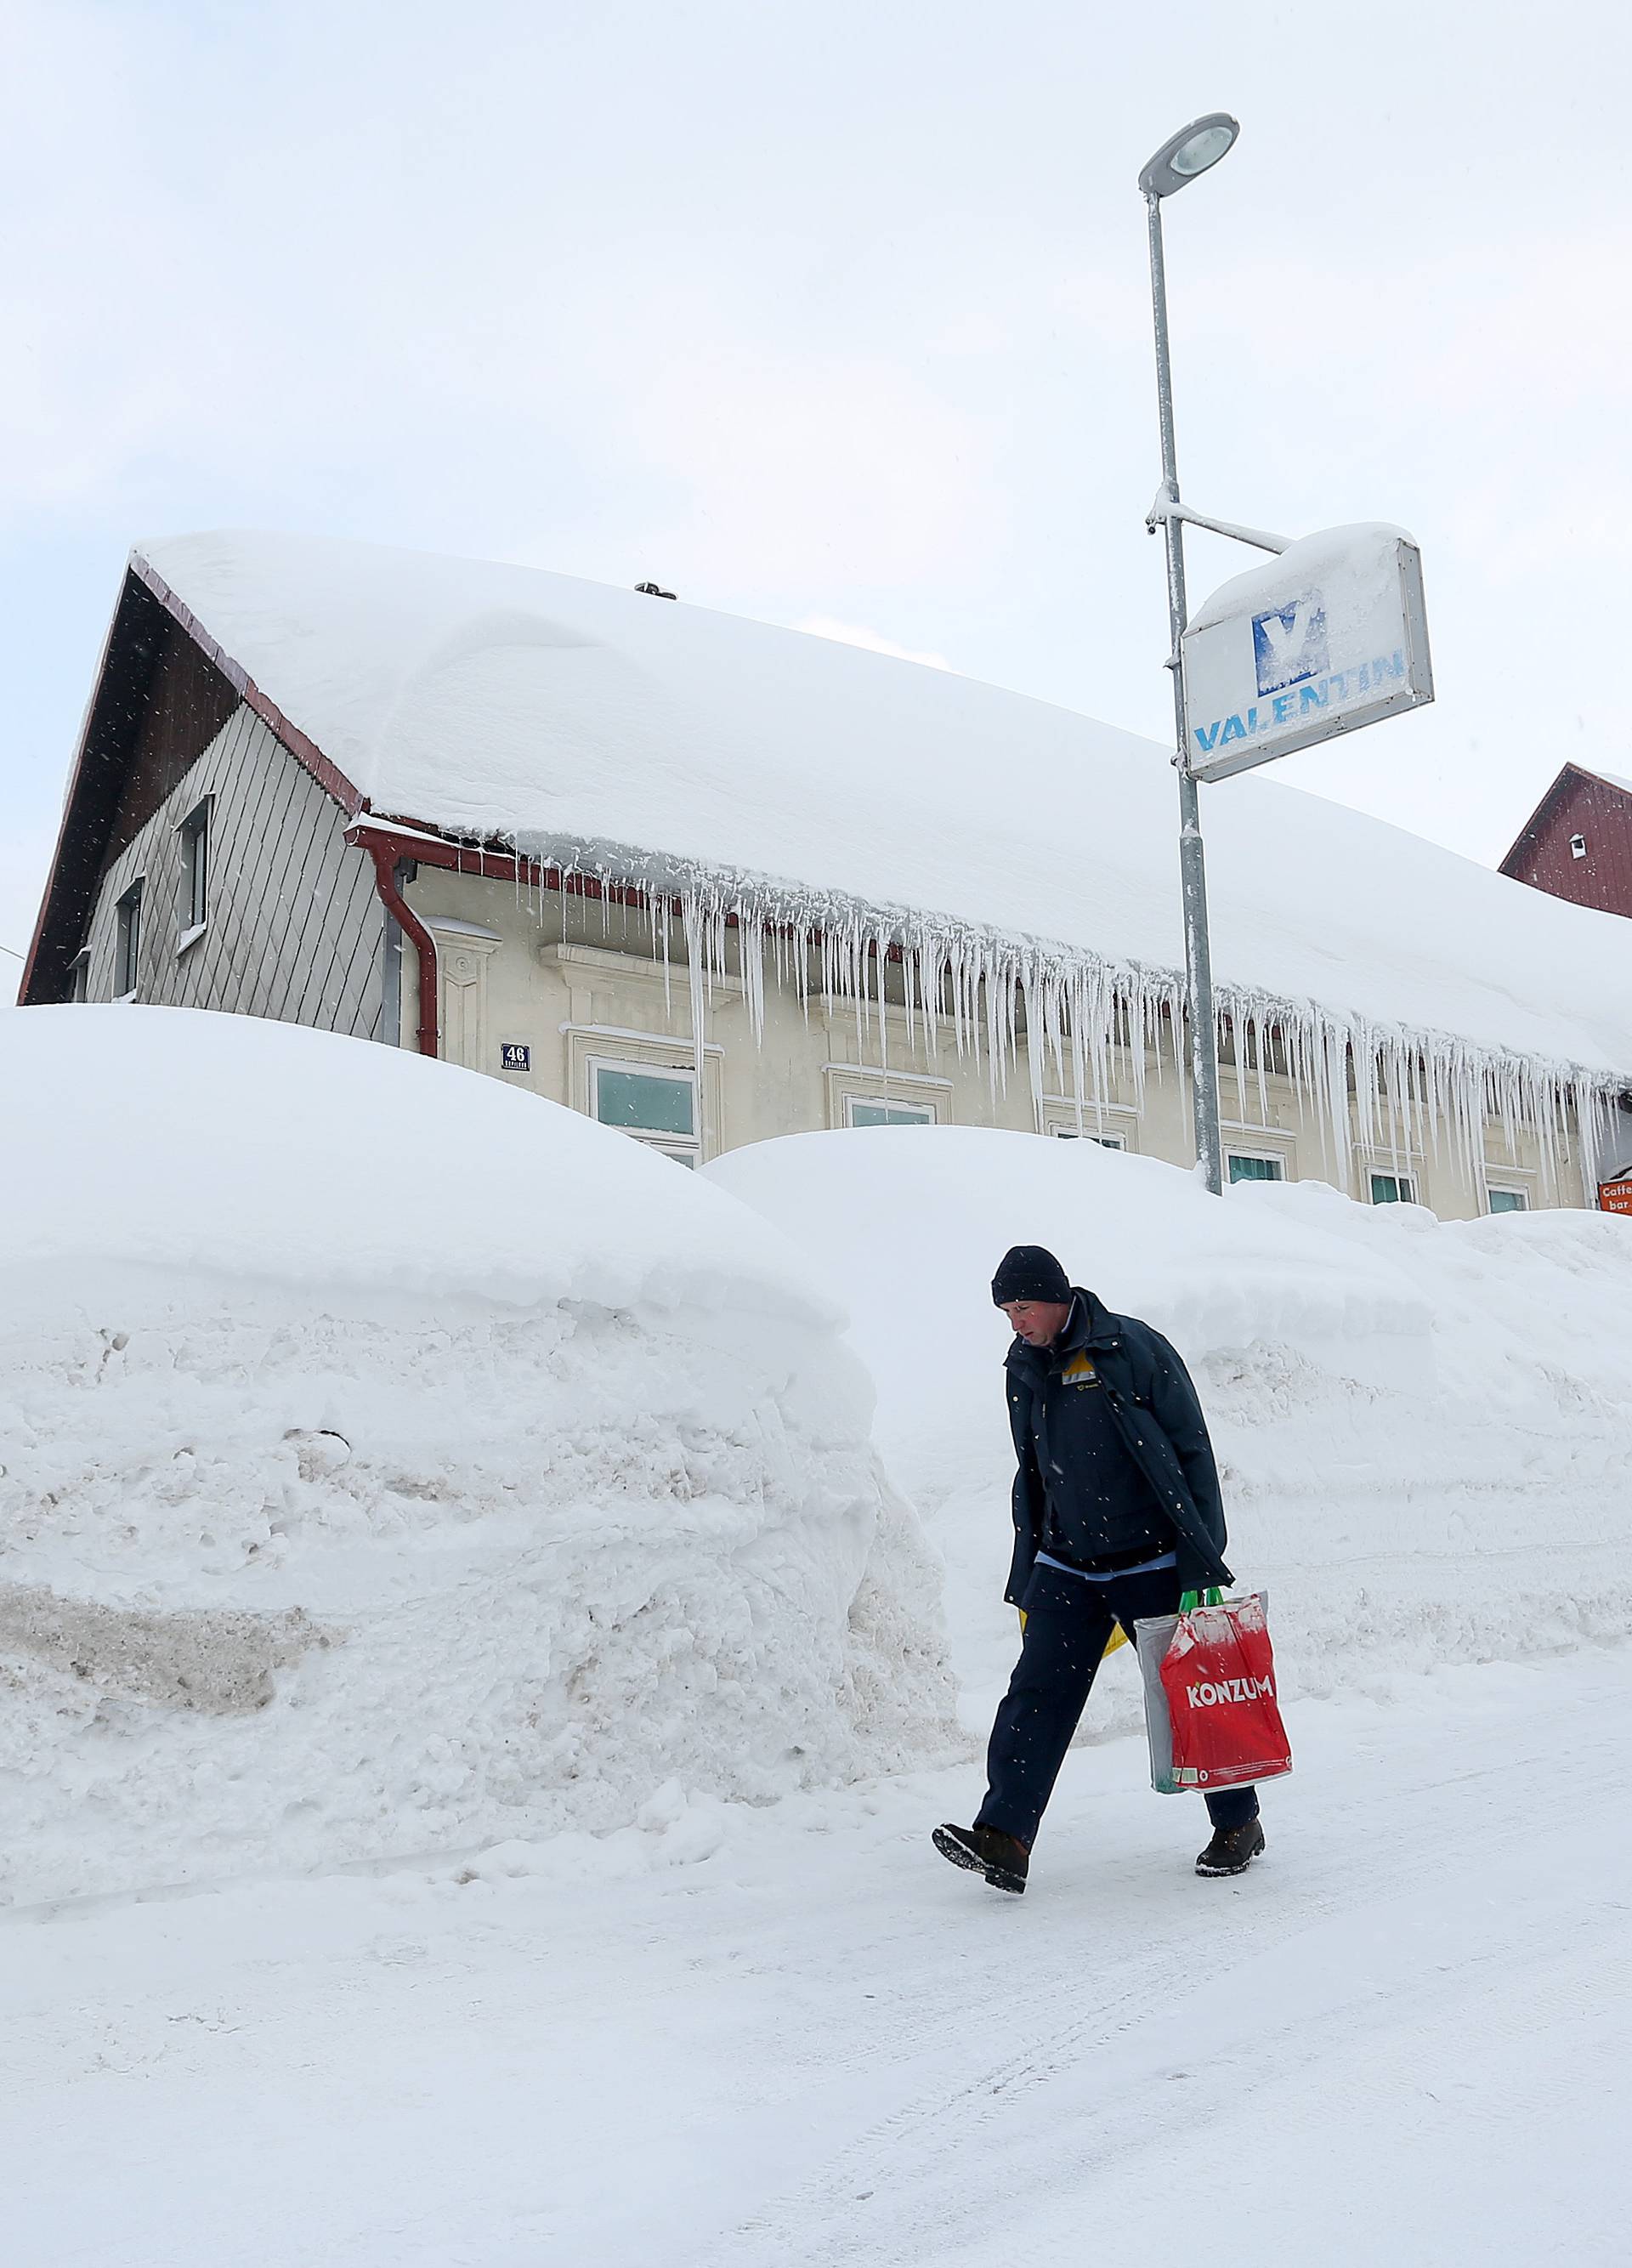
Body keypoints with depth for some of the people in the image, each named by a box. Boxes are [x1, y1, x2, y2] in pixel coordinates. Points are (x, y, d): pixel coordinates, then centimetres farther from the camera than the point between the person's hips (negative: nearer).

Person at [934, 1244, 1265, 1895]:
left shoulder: (1134, 1349, -11)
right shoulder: (1025, 1369, 8)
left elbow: (1192, 1454, -9)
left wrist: (1202, 1563, -13)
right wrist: (1026, 1582, 17)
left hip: (1151, 1563, -5)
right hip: (1066, 1566, 5)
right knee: (1036, 1694, -6)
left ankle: (1238, 1825, 24)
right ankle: (1003, 1839, -8)